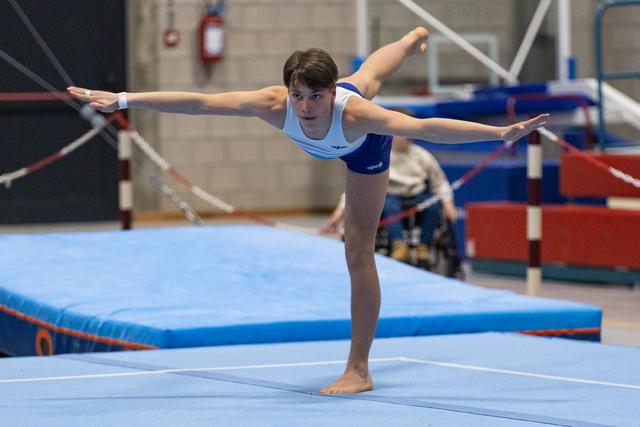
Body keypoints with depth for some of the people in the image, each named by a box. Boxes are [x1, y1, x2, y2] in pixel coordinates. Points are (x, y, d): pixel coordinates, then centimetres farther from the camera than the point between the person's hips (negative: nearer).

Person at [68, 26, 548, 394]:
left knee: (359, 253, -6)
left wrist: (500, 132, -71)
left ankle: (359, 370, -1)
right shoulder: (274, 105, -45)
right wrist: (122, 100, -52)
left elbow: (425, 128, -62)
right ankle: (415, 38, 76)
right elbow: (197, 102, -49)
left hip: (365, 150, -4)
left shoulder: (354, 114, -52)